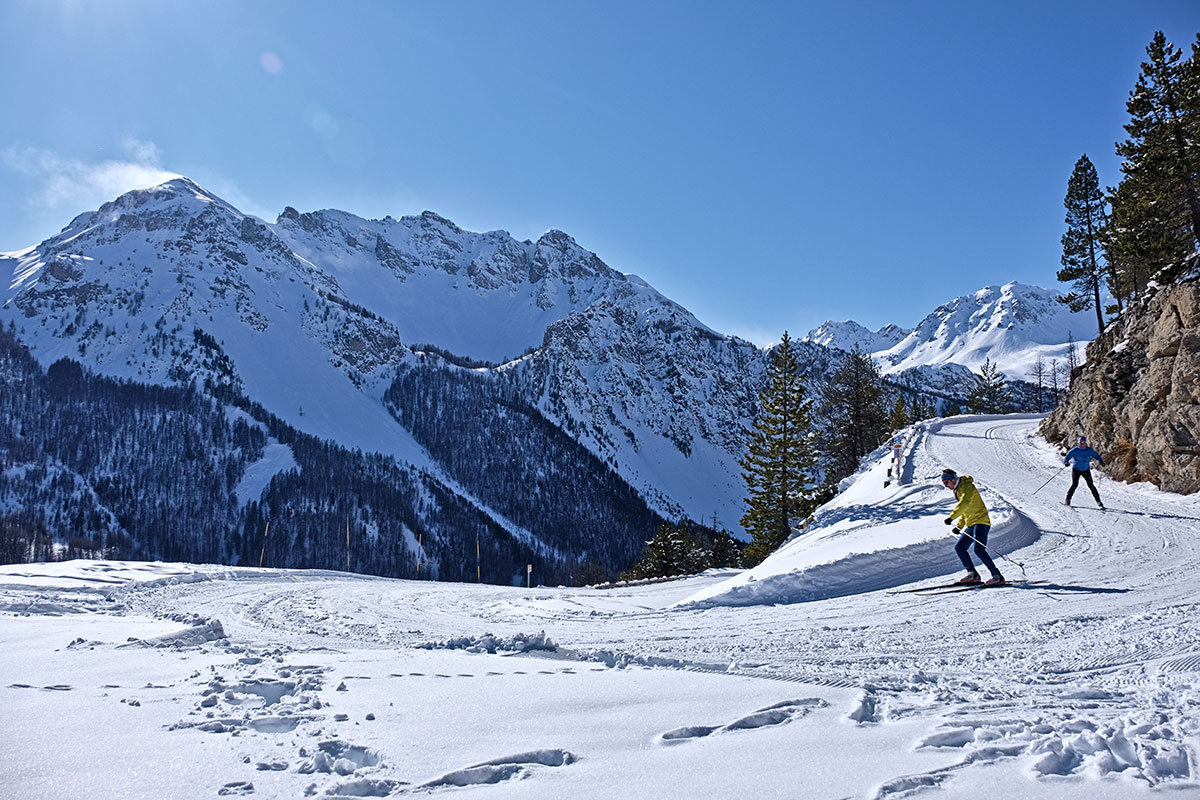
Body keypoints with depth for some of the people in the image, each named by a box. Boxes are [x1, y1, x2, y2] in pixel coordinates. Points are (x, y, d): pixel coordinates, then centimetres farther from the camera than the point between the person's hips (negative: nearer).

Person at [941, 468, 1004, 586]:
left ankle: (998, 576, -16)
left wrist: (951, 517, -36)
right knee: (959, 547, 5)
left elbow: (964, 503, -28)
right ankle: (972, 574, 6)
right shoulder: (958, 490, 18)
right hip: (971, 524, 10)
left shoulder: (967, 486, -11)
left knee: (979, 550, -20)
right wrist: (959, 525, 17)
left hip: (981, 521, -10)